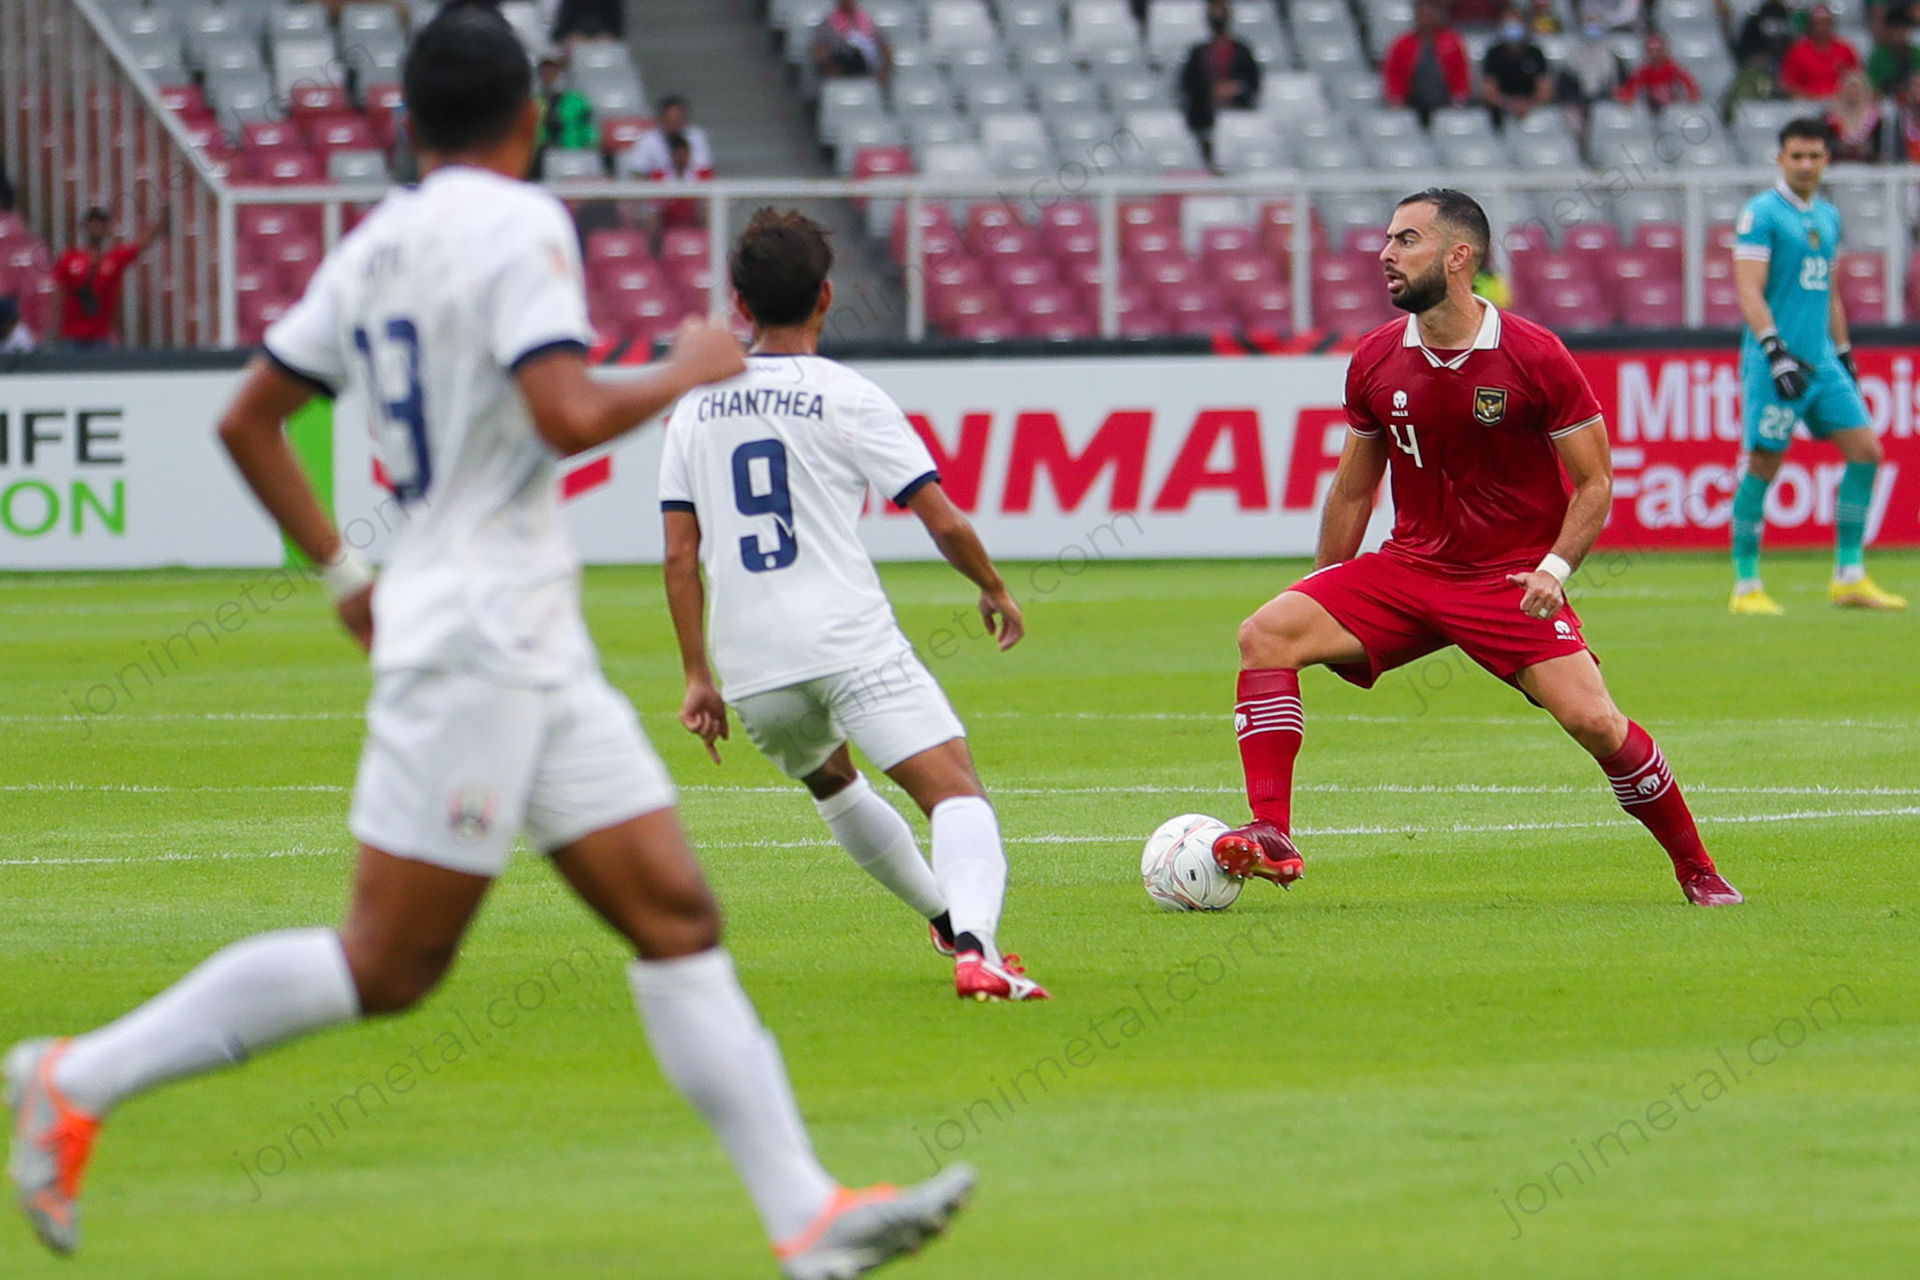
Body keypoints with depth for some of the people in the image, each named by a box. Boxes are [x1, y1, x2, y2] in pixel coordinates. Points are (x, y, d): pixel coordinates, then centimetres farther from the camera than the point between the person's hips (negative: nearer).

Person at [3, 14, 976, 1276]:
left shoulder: (376, 245, 12)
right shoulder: (519, 226, -12)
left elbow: (248, 421, 16)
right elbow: (568, 418, -24)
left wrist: (343, 570, 21)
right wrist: (688, 374, -7)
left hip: (540, 651, 9)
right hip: (475, 642, -9)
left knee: (677, 913, 3)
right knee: (388, 965, -5)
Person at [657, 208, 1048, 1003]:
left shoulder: (697, 407, 11)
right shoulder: (847, 399, 0)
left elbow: (679, 556, 9)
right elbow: (944, 524, -3)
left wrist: (699, 677, 15)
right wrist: (994, 589, 16)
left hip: (751, 667, 5)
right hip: (850, 642, -5)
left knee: (829, 780, 33)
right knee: (956, 793, -12)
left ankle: (949, 922, 39)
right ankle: (973, 945, -38)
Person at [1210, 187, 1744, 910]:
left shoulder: (1534, 358, -11)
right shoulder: (1375, 362, 1)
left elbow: (1594, 481, -4)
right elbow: (1353, 492, 14)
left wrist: (1555, 569, -18)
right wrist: (1323, 594, 13)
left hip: (1512, 581, -4)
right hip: (1407, 570, 4)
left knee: (1592, 721, -21)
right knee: (1266, 634, -17)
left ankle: (1698, 873, 1)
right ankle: (1271, 837, -21)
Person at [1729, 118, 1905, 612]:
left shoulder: (1828, 216, 16)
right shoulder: (1760, 214, -7)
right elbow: (1749, 290, -14)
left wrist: (1843, 356, 22)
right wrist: (1776, 351, -23)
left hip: (1821, 362, 7)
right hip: (1776, 363, -7)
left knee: (1866, 451, -2)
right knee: (1763, 466, -4)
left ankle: (1849, 577, 3)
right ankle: (1745, 587, 5)